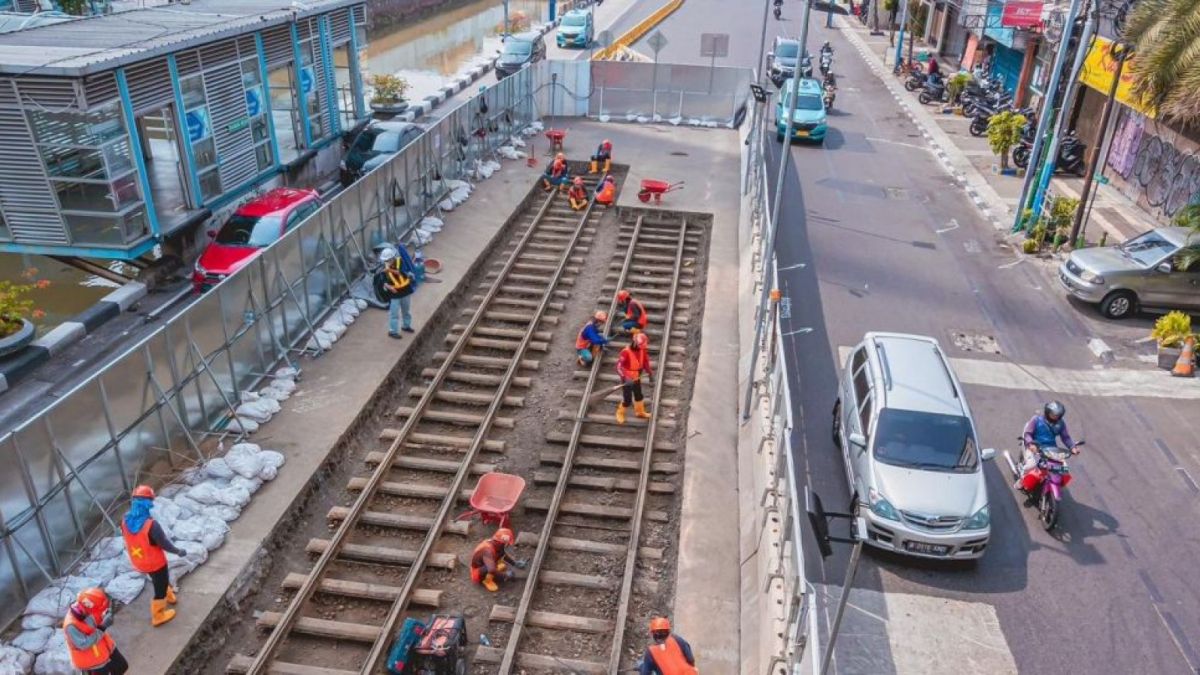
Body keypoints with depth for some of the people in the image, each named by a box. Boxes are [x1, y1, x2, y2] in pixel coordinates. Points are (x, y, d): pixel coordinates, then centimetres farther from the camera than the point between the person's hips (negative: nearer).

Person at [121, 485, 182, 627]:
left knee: (160, 580, 33)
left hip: (138, 561, 7)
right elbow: (165, 544, -24)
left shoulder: (125, 520, -16)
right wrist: (178, 552, -5)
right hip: (155, 562, -7)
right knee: (160, 587, 17)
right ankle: (158, 616, 33)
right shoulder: (151, 525, -36)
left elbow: (128, 538, 3)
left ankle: (168, 595, 57)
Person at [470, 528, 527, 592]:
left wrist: (516, 563, 2)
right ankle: (487, 580, -10)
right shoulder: (488, 550, -34)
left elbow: (505, 555, 13)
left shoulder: (494, 543, -7)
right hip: (478, 574, -9)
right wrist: (505, 575, -29)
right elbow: (491, 570, -43)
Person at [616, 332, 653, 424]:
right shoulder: (626, 352, -32)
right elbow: (619, 366, -31)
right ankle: (620, 413, 32)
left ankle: (640, 412, 49)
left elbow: (645, 362, 8)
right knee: (627, 400, 3)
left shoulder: (642, 350, -10)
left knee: (639, 395, 25)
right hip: (627, 380, -6)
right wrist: (625, 377, -40)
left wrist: (650, 372, 2)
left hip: (636, 378, 6)